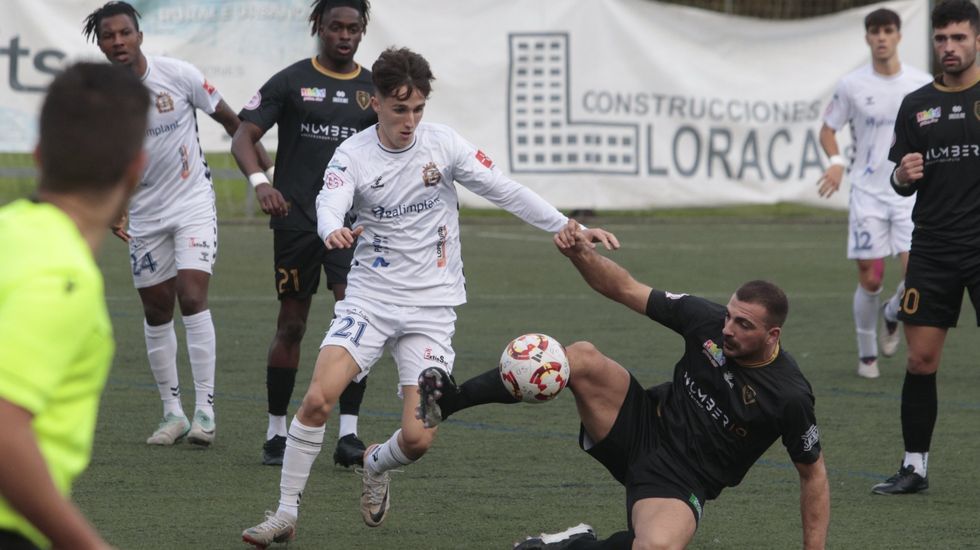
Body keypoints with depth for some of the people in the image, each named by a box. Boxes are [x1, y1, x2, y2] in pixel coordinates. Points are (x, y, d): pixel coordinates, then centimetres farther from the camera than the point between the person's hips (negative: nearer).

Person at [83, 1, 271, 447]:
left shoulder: (178, 75, -12)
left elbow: (228, 118, 0)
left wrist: (261, 161, 2)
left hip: (193, 203, -3)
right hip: (144, 214, 3)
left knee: (192, 296, -17)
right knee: (156, 312, 6)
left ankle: (205, 410, -15)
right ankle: (172, 413, 17)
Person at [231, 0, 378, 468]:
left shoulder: (374, 90, 9)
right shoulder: (290, 82, 1)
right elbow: (243, 136, -4)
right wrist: (259, 180, -22)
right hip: (296, 220, -2)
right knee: (291, 326, 4)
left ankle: (348, 435, -10)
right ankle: (276, 433, 16)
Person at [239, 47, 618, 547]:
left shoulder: (443, 144, -3)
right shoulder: (353, 155, -7)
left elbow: (506, 192, 0)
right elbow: (329, 203, -26)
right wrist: (334, 231, -50)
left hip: (431, 307, 1)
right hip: (369, 297, -1)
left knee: (418, 439, -9)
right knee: (317, 398, -21)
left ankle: (376, 464, 27)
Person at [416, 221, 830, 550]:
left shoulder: (790, 398, -18)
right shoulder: (708, 322, -8)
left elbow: (813, 473, -5)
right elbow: (625, 289, -2)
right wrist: (581, 253, -21)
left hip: (679, 485, -4)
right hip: (642, 430, 4)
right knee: (582, 359, -23)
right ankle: (450, 400, -19)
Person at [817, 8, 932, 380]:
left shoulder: (923, 84, 1)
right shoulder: (851, 85, -2)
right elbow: (828, 129, 8)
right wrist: (836, 161, -11)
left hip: (911, 192, 1)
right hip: (867, 193, -1)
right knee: (870, 280, -3)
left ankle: (892, 315, 21)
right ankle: (867, 353, 16)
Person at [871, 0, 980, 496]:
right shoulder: (916, 105, 10)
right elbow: (901, 184, 15)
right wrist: (904, 176, -6)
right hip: (932, 249, 4)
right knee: (920, 360, 3)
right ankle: (914, 466, 14)